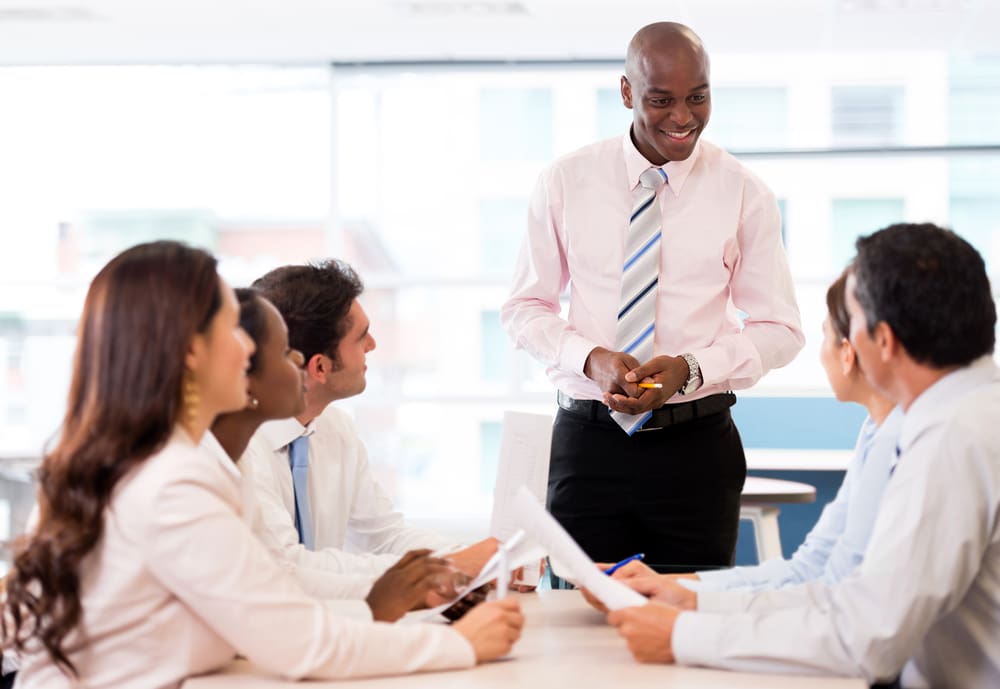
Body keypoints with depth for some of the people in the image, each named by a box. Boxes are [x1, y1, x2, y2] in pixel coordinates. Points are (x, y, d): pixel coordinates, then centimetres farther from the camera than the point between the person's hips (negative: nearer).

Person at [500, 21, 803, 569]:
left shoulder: (743, 193, 0)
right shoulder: (565, 183, 2)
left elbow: (779, 328, 3)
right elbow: (525, 306, 7)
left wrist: (691, 368, -14)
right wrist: (590, 358, -12)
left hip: (697, 447, 0)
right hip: (588, 440, 1)